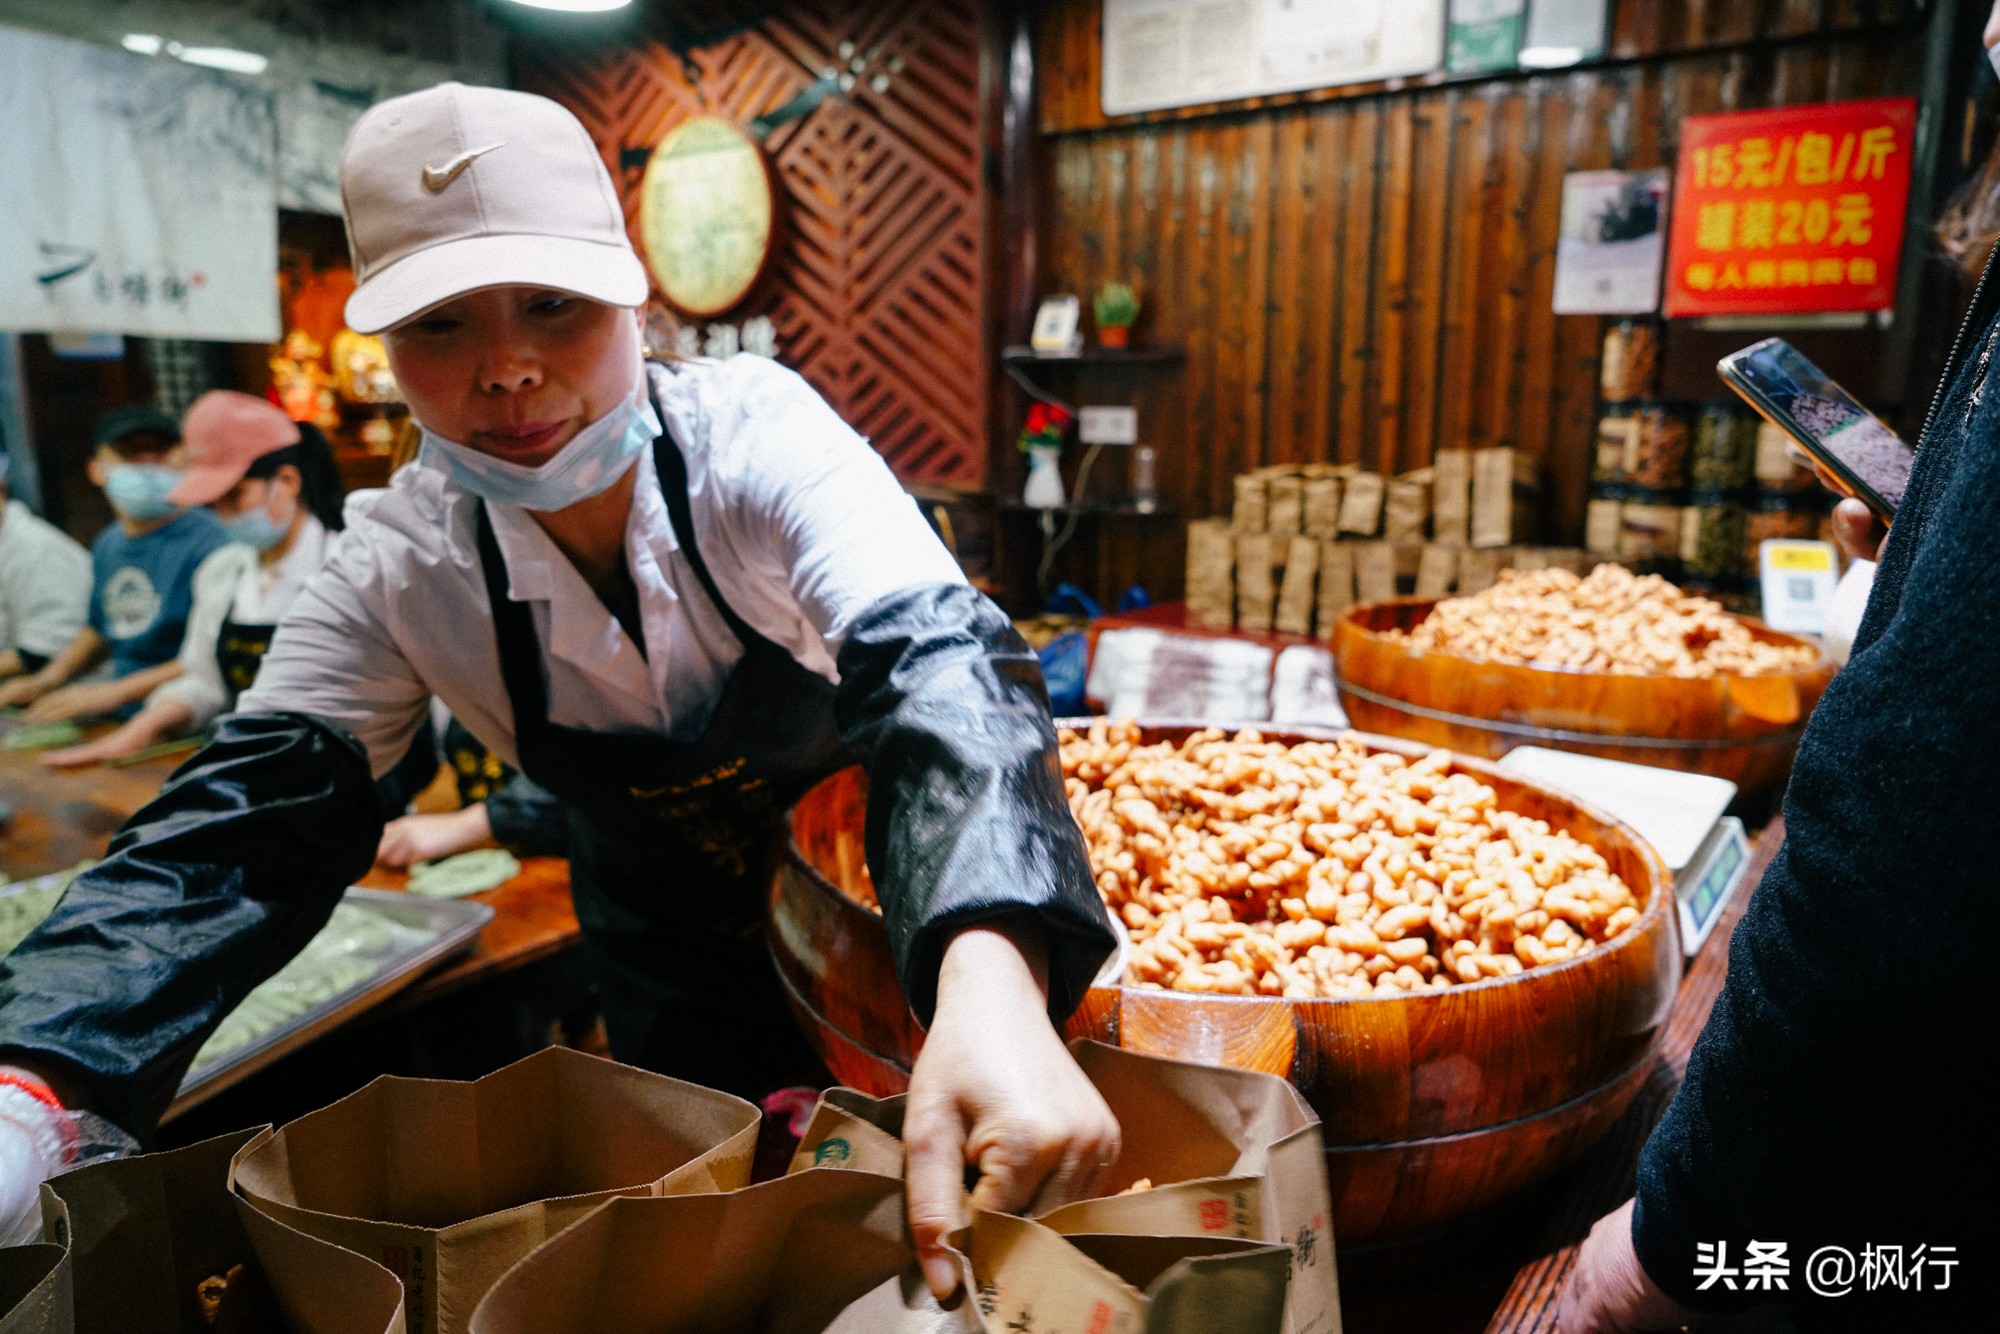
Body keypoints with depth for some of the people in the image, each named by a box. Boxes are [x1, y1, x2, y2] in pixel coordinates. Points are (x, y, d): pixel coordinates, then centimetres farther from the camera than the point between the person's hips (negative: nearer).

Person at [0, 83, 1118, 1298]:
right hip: (670, 959, 3)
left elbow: (934, 657, -44)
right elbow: (244, 821, -19)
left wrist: (992, 985, -62)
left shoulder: (752, 432, -29)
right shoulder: (403, 566, -19)